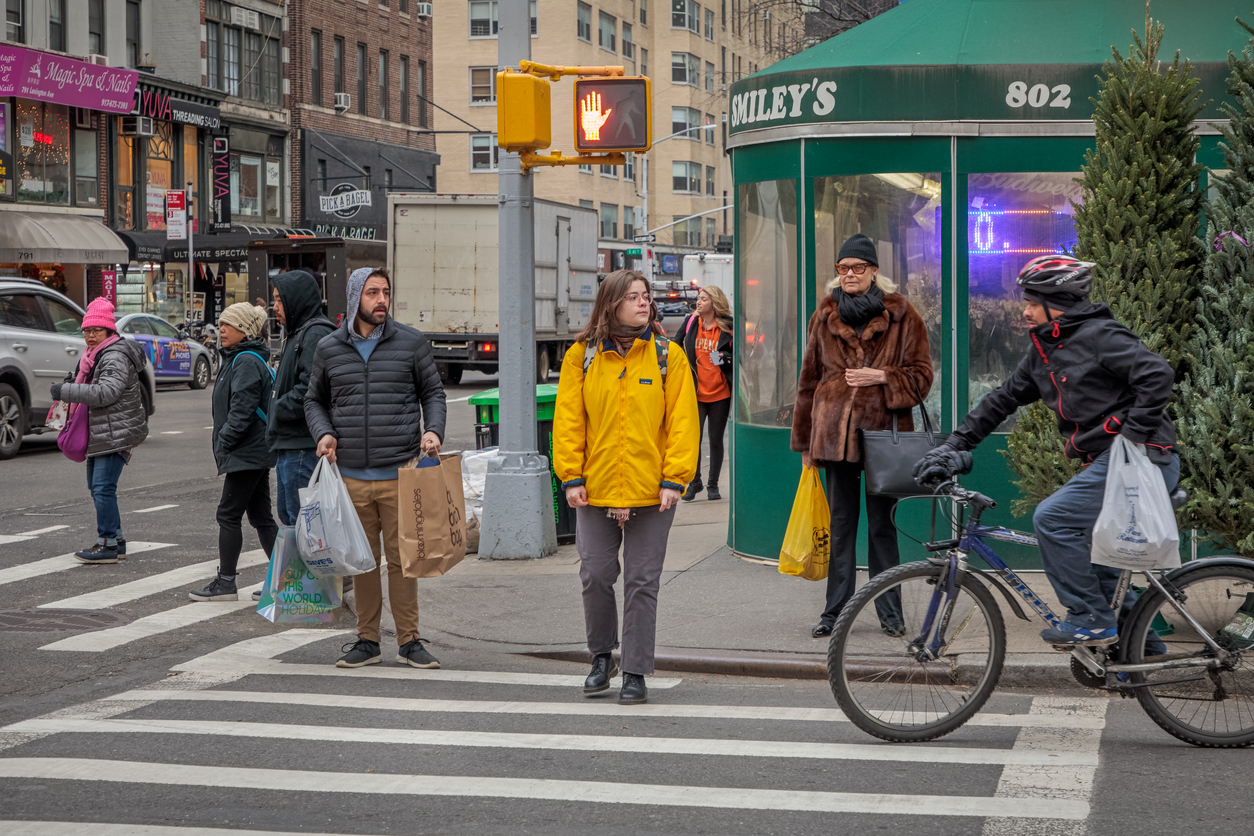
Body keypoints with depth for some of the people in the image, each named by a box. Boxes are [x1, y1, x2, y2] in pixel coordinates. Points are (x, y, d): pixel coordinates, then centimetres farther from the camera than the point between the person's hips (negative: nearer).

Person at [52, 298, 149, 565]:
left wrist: (65, 391, -25)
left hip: (116, 433, -11)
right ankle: (116, 540, 22)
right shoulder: (95, 355, 17)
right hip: (100, 433, 11)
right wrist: (70, 386, 8)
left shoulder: (115, 357, -15)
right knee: (96, 487, 14)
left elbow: (105, 392, -28)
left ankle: (108, 545, -9)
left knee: (103, 487, -13)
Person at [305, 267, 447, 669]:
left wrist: (433, 430, -8)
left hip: (400, 474, -1)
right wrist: (323, 433, -1)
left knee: (402, 558, 0)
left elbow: (432, 392, 9)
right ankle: (367, 641, 16)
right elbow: (314, 400, 17)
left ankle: (409, 641, 10)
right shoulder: (329, 349, 7)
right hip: (351, 475, 2)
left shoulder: (411, 343, 3)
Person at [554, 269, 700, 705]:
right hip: (596, 490, 1)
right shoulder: (582, 356, 4)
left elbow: (682, 421, -1)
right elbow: (568, 419, 4)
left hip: (651, 492, -1)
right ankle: (602, 657, 24)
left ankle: (635, 673, 10)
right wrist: (571, 477, -2)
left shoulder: (667, 356, 1)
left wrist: (674, 479, -8)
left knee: (642, 583, 2)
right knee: (595, 576, 2)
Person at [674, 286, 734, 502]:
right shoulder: (691, 323, 5)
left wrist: (725, 358, -16)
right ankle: (694, 482, 14)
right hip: (696, 393, 1)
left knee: (716, 440, 6)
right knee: (693, 439, -5)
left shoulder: (728, 327, -3)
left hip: (720, 393, -1)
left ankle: (713, 485, 19)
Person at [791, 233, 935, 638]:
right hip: (835, 431, 2)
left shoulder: (900, 314, 2)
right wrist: (805, 442, 13)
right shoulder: (826, 316, 10)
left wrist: (882, 377, -15)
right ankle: (836, 610, 12)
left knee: (882, 523, 5)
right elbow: (809, 380, 14)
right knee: (840, 523, 6)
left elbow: (920, 375, 3)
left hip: (883, 430, -2)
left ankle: (889, 611, 14)